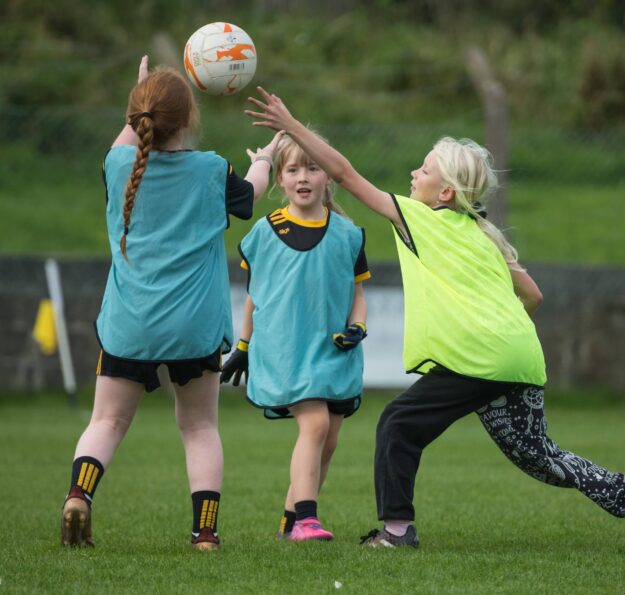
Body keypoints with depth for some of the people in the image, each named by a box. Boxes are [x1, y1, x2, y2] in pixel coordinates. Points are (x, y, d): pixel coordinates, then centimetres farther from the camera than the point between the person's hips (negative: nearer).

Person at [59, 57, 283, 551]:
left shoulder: (120, 166, -1)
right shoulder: (212, 171, -3)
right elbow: (248, 194, 21)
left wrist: (140, 111, 39)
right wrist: (264, 159, 41)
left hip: (128, 325, 1)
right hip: (195, 325, -1)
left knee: (108, 422, 9)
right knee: (200, 426, 13)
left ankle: (79, 493, -18)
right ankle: (205, 530, 5)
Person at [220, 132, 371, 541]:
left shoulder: (346, 233, 5)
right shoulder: (265, 231, 2)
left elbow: (357, 293, 11)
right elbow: (255, 293, 13)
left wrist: (356, 328, -8)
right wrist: (244, 346, 18)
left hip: (333, 350, 3)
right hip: (282, 348, -3)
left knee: (328, 440, 5)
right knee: (314, 422, -20)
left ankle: (291, 520, 18)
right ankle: (305, 518, -23)